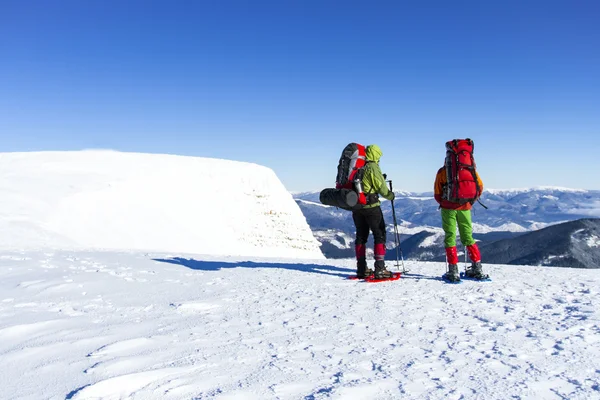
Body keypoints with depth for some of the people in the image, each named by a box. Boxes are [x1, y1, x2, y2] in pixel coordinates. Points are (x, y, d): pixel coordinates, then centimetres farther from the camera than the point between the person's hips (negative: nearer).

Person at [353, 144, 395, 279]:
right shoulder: (373, 167, -11)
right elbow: (381, 187, -11)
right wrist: (390, 195, 6)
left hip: (356, 206, 7)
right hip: (371, 206, -7)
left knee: (361, 236, 13)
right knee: (380, 235, 1)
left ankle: (361, 269, 16)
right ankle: (379, 268, -5)